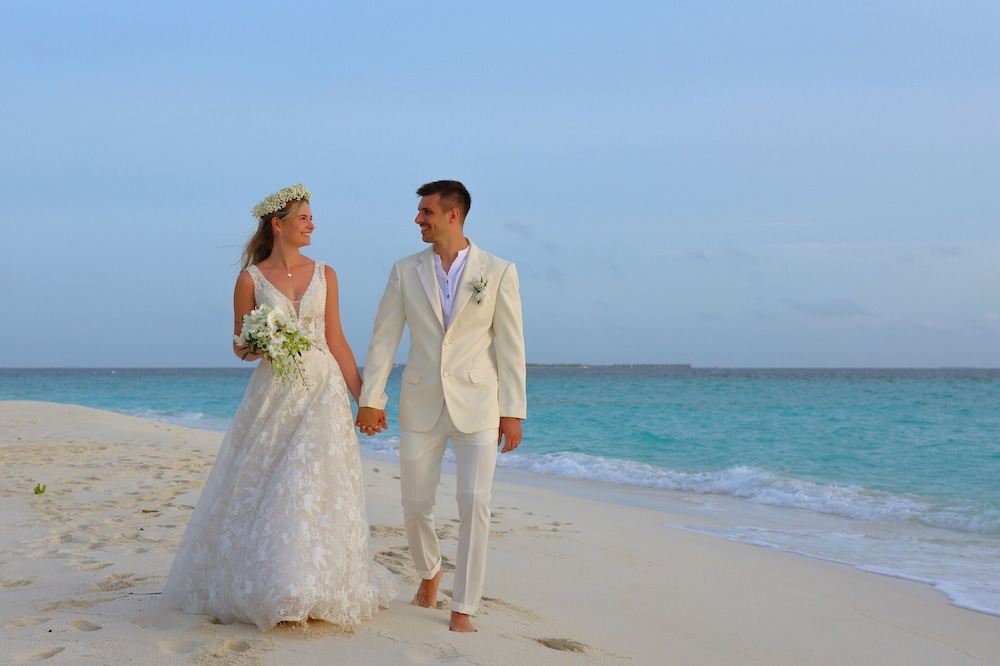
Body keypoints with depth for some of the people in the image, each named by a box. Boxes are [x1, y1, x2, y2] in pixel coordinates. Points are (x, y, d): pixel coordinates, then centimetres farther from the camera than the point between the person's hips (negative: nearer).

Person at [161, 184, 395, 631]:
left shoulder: (324, 275, 7)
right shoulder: (251, 279, 0)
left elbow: (336, 341, 8)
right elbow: (240, 346, 5)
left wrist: (363, 397, 4)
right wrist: (255, 347, -19)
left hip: (322, 392, 2)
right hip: (273, 394, -1)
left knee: (318, 489, -1)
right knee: (263, 491, 0)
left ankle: (319, 587, 9)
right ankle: (260, 587, 14)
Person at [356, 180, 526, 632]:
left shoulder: (498, 272, -2)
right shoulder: (405, 272, 4)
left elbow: (510, 344, -2)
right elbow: (383, 337, 4)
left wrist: (513, 411, -5)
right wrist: (370, 399, 0)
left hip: (477, 407, -2)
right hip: (420, 406, 3)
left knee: (474, 505, -9)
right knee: (416, 504, 9)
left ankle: (462, 611, 1)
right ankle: (429, 572, 39)